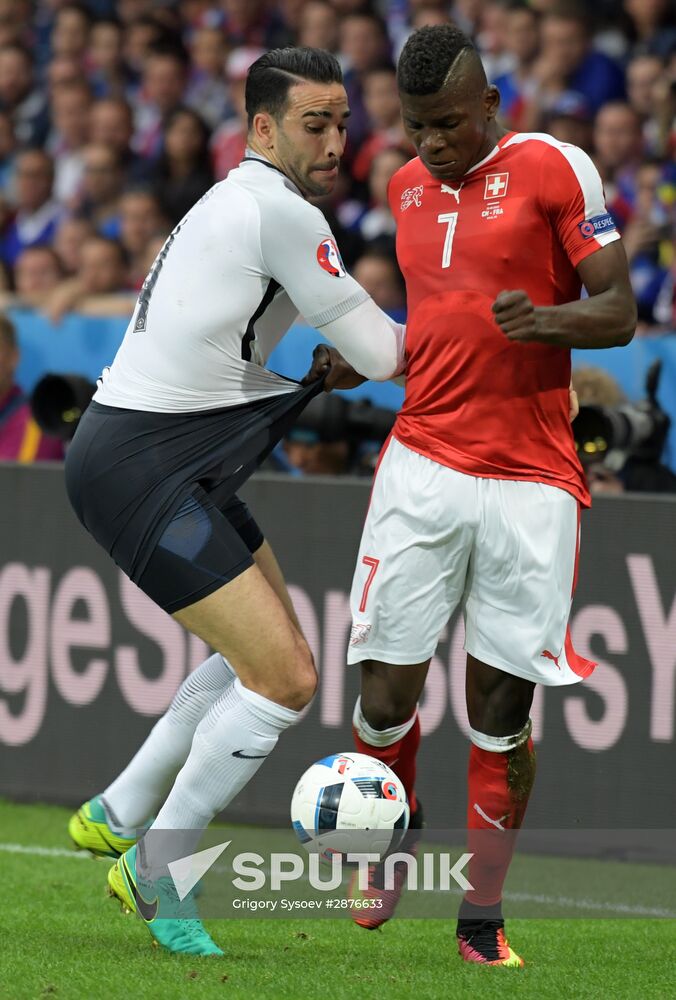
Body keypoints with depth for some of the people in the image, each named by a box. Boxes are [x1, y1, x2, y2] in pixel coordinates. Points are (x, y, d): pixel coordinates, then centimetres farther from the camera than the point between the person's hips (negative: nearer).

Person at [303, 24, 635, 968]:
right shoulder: (408, 184, 14)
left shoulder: (553, 169, -3)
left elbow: (617, 312, -4)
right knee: (386, 688, -4)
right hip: (424, 461, 4)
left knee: (502, 704, -2)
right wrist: (362, 360, 11)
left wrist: (545, 320, -23)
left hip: (529, 481, -4)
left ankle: (482, 916, 9)